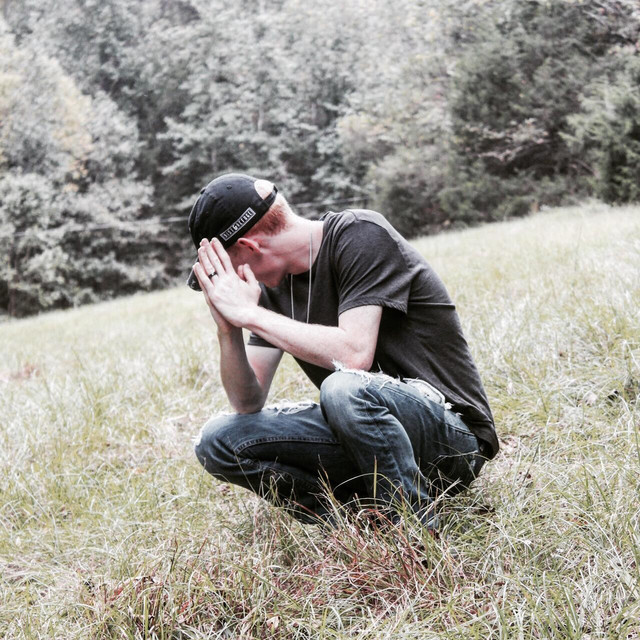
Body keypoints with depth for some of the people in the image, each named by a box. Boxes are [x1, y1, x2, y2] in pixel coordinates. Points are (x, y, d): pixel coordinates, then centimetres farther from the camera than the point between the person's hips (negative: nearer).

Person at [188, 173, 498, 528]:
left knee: (344, 388, -38)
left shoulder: (361, 235, -14)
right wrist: (228, 327, -15)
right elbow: (248, 404, 2)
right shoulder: (275, 284, 6)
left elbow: (353, 354, -29)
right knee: (218, 440, -5)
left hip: (451, 435, -7)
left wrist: (250, 314, -22)